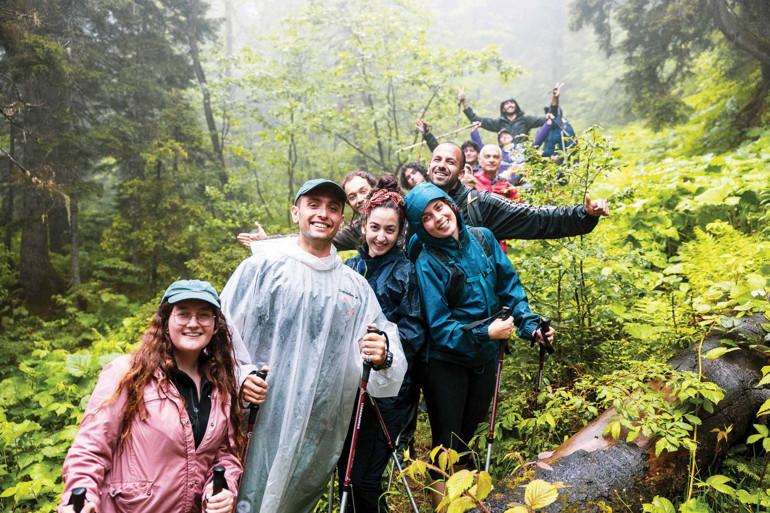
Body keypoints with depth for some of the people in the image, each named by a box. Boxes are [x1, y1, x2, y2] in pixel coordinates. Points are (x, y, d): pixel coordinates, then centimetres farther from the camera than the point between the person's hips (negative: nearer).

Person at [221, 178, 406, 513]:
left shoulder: (356, 286, 12)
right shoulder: (262, 267, 0)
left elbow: (388, 343, 9)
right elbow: (223, 330, -2)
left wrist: (382, 358, -13)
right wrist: (240, 377, -16)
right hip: (262, 420, -3)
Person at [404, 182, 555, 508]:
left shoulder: (482, 238, -5)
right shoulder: (428, 263, -20)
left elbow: (509, 283, 4)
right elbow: (439, 326, -20)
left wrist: (529, 323, -5)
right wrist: (484, 333, -25)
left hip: (486, 358, 5)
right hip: (446, 362, -5)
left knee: (468, 432, 21)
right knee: (446, 444, 8)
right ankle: (442, 500, 29)